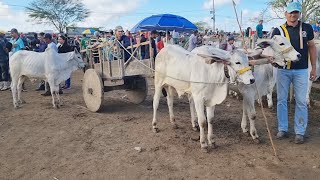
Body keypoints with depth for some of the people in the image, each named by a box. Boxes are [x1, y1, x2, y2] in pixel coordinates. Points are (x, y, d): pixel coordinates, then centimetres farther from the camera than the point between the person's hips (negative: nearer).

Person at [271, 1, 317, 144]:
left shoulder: (307, 28, 5)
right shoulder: (279, 30, -1)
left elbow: (311, 47, 11)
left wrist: (314, 67, 7)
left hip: (301, 70, 1)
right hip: (283, 70, 0)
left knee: (301, 101, 4)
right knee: (281, 100, 6)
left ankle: (300, 132, 15)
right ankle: (282, 129, 19)